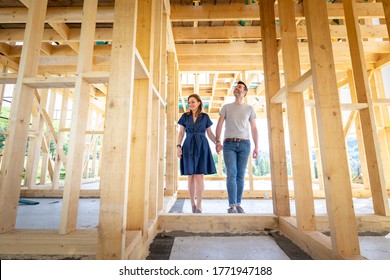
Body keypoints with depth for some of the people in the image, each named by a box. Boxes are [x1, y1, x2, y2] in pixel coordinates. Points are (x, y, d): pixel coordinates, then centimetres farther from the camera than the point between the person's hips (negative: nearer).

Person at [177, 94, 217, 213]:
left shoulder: (205, 116, 8)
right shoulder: (185, 116, 10)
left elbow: (210, 133, 10)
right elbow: (181, 133, 7)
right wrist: (178, 146, -6)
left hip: (202, 147, -1)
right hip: (188, 147, 1)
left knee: (199, 176, -6)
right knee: (191, 177, 5)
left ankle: (199, 206, -1)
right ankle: (192, 203, 19)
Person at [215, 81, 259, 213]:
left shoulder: (249, 108, 15)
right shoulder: (226, 107, 13)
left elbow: (254, 128, 11)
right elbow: (219, 125, 5)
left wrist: (256, 146, 3)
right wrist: (217, 141, -7)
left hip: (244, 144, 1)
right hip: (229, 144, -1)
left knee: (240, 175, 3)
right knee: (231, 174, -10)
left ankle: (238, 204, 12)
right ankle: (232, 206, -8)